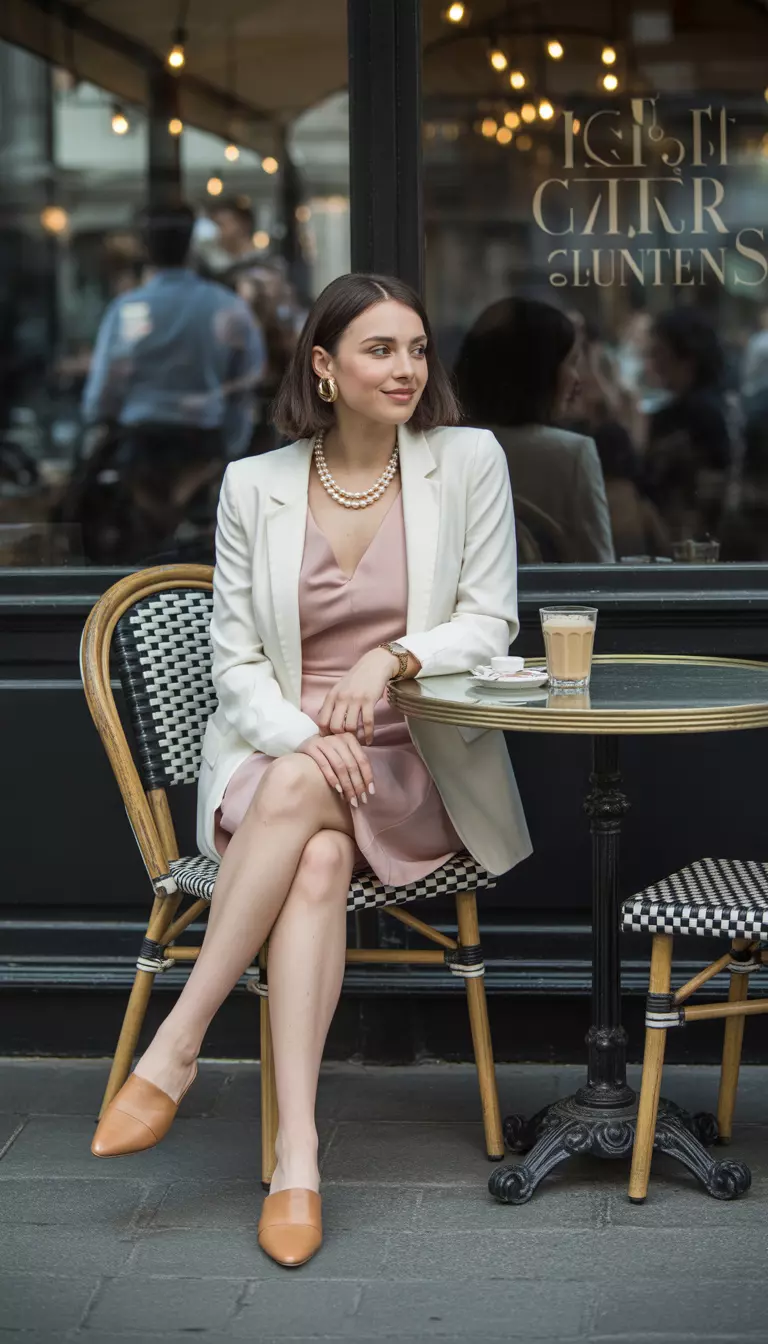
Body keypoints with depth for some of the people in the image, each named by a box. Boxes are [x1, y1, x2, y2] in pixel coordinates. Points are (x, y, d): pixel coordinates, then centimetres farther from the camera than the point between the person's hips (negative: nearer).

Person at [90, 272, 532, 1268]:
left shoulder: (468, 461, 4)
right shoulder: (254, 485, 5)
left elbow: (489, 624, 2)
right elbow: (236, 662, 3)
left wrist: (394, 656, -18)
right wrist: (306, 736, -18)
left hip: (414, 766, -1)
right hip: (279, 751, 1)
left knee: (304, 805, -35)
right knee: (318, 859, -34)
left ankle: (175, 1050, -29)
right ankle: (297, 1157, -35)